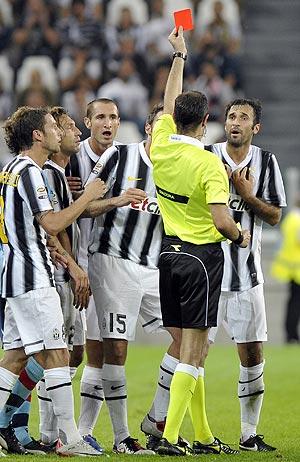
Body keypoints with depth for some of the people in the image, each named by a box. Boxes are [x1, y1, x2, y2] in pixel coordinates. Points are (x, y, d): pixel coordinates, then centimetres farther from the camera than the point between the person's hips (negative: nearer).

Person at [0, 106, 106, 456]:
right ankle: (69, 438, -7)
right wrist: (87, 196, -10)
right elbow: (51, 224, -21)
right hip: (32, 279, -10)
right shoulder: (28, 171, -14)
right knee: (55, 355, -8)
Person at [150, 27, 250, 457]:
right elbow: (221, 221, -23)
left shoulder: (161, 146, 0)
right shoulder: (209, 164, -16)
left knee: (186, 346, 11)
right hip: (201, 256, -7)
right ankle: (169, 437, -13)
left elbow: (169, 103, 19)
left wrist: (179, 56, 31)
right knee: (193, 349, -6)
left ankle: (203, 436, 16)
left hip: (169, 252, 7)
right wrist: (241, 236, -1)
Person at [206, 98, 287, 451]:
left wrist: (247, 195, -12)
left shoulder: (265, 162, 4)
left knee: (252, 354, 4)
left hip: (246, 273, 3)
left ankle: (249, 434, 14)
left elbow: (274, 216, 4)